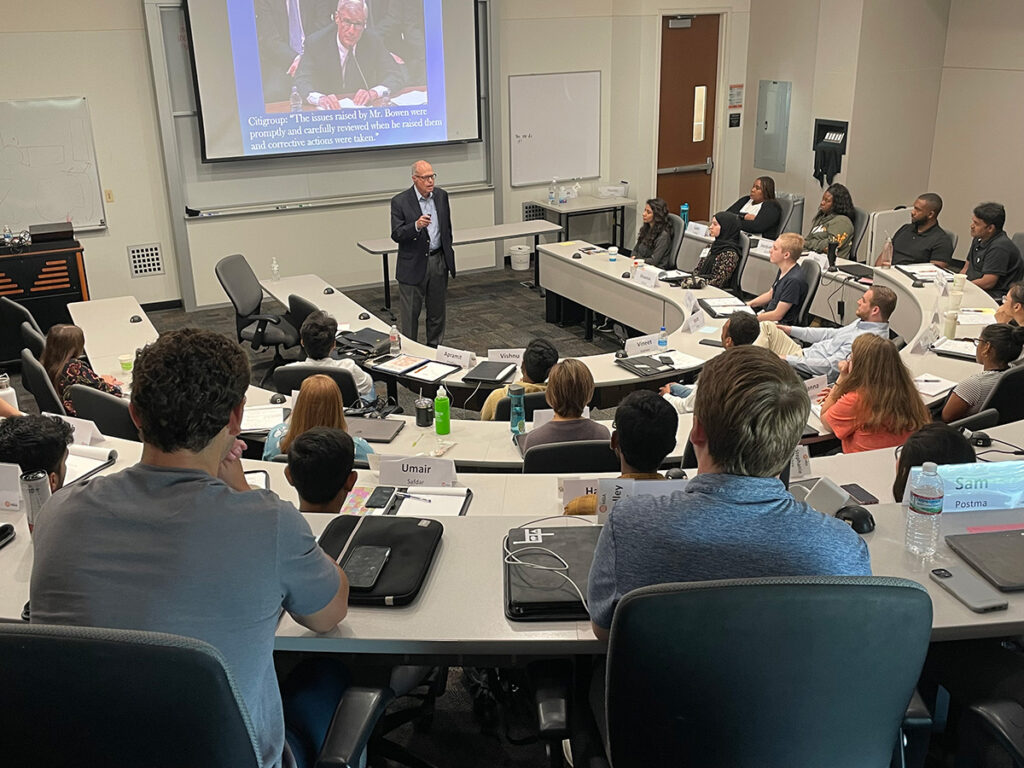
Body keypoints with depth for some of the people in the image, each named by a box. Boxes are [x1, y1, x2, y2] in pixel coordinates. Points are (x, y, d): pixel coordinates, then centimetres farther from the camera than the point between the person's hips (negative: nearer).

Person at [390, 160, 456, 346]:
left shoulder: (441, 195, 3)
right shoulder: (400, 202, -12)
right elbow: (396, 235, -17)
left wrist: (448, 254, 18)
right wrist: (416, 226, -34)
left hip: (438, 261, 5)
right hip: (413, 265, -5)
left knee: (437, 310, 15)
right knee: (410, 313, 4)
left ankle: (435, 348, 28)